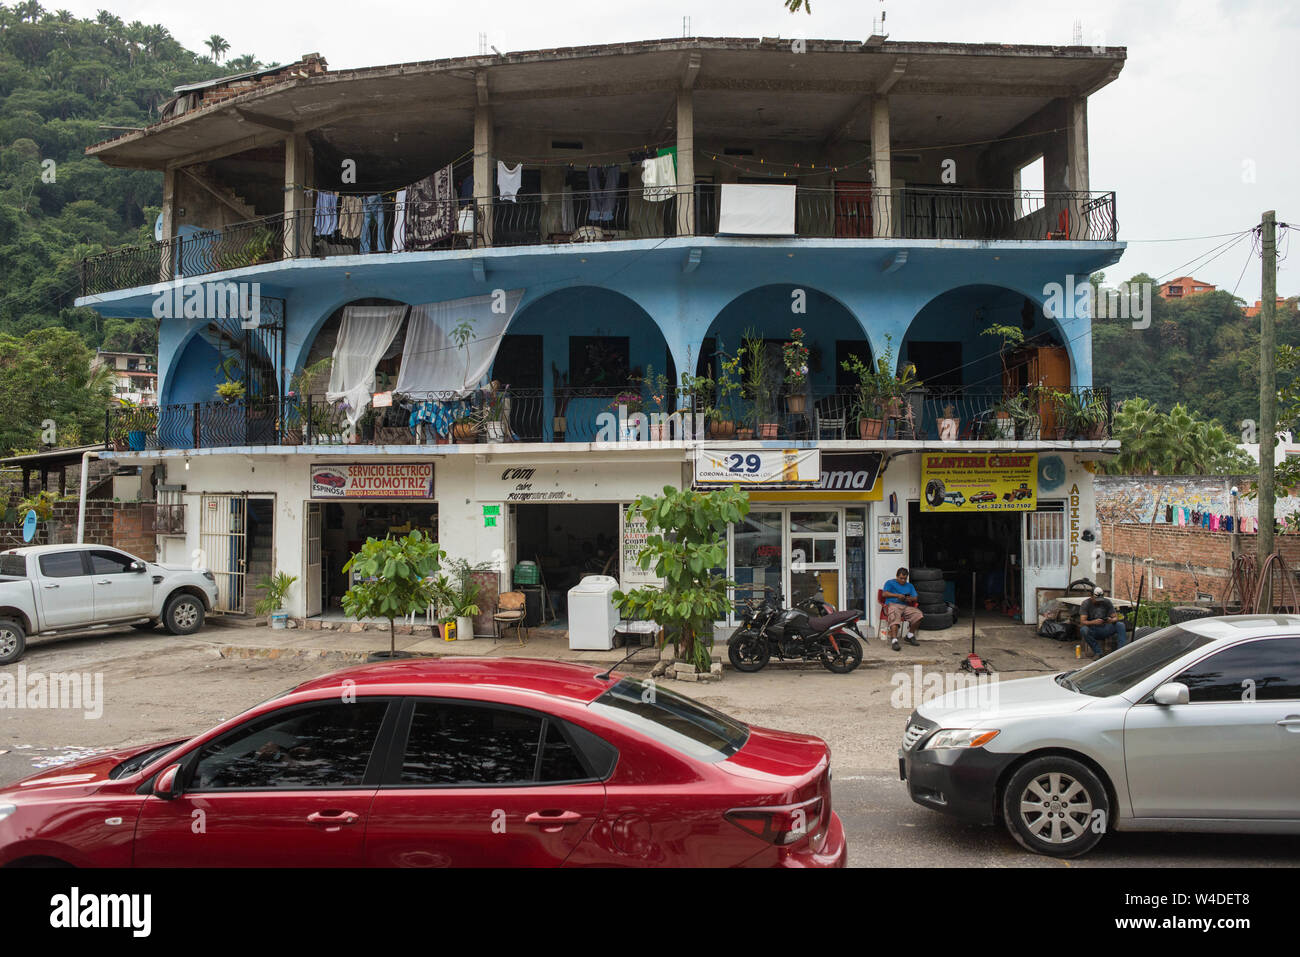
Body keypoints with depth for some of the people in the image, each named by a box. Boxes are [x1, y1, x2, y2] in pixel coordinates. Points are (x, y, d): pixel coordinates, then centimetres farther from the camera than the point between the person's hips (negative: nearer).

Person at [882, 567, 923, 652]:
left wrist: (910, 599, -4)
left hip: (906, 606, 4)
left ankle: (910, 636, -5)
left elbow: (915, 598, 19)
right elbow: (885, 594, 1)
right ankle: (894, 640, -49)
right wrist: (897, 595, -9)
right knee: (894, 618, -38)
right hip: (892, 604, -4)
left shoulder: (910, 586, 30)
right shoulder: (890, 583, 17)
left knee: (918, 614, -23)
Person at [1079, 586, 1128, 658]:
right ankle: (1098, 652, -25)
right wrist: (1094, 622, -41)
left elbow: (1116, 618, -3)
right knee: (1083, 629, -35)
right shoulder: (1086, 604, -9)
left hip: (1105, 629, 2)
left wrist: (1112, 620, -29)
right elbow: (1082, 622, -20)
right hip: (1093, 631, -2)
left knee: (1120, 625, -23)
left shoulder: (1107, 602, 0)